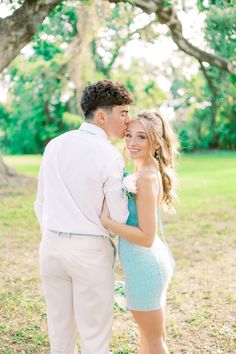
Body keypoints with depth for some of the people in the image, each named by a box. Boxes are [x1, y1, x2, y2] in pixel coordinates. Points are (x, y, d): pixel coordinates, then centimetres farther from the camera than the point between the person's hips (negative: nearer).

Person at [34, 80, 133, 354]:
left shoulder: (54, 145, 3)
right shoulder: (110, 156, -14)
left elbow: (41, 204, 10)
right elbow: (120, 219, -10)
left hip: (51, 246, 6)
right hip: (90, 250, -6)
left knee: (59, 331, 18)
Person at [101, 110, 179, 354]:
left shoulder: (146, 179, -23)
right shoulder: (145, 172, 6)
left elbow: (146, 237, -24)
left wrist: (106, 221, -23)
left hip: (144, 266, -10)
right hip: (153, 261, 10)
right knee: (148, 331, 27)